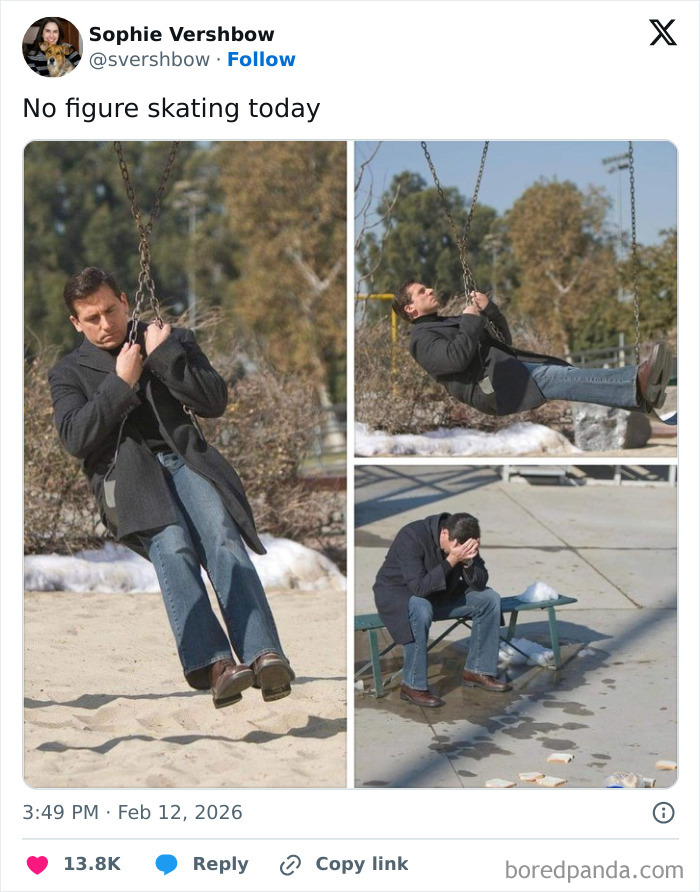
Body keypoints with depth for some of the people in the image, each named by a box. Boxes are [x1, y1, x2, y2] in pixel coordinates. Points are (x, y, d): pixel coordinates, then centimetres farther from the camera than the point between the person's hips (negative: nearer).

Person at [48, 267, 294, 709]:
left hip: (185, 457, 1)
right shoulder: (69, 372, 19)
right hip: (125, 470, -1)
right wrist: (121, 383, -3)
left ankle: (266, 656, -44)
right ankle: (214, 664, -46)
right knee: (172, 546, -33)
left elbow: (216, 402, 8)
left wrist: (164, 356, 0)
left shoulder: (173, 339, 22)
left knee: (223, 536, -30)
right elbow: (75, 439, 2)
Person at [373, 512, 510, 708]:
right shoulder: (412, 536, -31)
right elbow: (419, 587, -35)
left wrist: (468, 562, -30)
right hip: (398, 592, -6)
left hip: (439, 592, 6)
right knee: (421, 610, -40)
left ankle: (477, 670, 3)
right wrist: (451, 561, -39)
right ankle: (413, 686, -25)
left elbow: (480, 583, -10)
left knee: (490, 599, -8)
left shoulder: (463, 539, -12)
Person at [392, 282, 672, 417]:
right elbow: (456, 358, -17)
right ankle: (637, 388, -46)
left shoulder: (451, 322, 32)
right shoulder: (422, 339, 4)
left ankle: (637, 386, -33)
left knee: (567, 372, -14)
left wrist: (489, 310, 12)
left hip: (511, 367, 9)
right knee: (555, 378, -29)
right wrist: (470, 321, -6)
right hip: (490, 385, -9)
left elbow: (504, 341, 28)